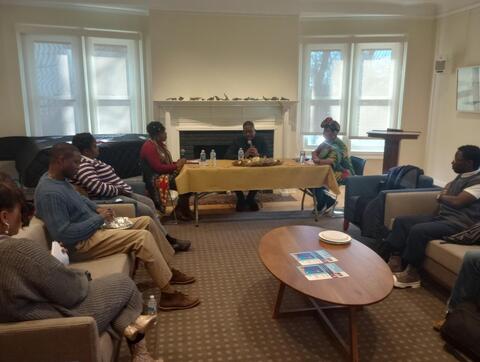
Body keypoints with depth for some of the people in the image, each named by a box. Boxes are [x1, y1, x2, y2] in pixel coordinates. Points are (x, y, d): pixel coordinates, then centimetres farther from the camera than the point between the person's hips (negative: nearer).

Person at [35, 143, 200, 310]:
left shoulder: (59, 179, 7)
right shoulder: (49, 193, -24)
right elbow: (63, 234, -28)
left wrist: (97, 209, 6)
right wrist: (99, 218, -19)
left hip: (93, 226, 10)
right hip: (82, 243, -10)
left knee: (146, 221, 7)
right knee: (143, 237, -22)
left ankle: (167, 270, 17)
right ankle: (169, 295, -15)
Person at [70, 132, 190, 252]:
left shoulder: (90, 161, 15)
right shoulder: (83, 166, -19)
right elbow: (98, 187, -30)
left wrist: (122, 189, 5)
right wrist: (119, 190, -17)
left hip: (117, 193, 12)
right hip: (109, 199, -12)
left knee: (149, 202, 11)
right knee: (147, 211, -13)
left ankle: (166, 238, 10)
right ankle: (169, 241, 0)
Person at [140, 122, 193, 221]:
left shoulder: (160, 144, 11)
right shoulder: (149, 147, -19)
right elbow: (158, 168, -27)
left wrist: (178, 163, -1)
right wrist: (176, 166, -17)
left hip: (167, 174, 9)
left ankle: (183, 208, 4)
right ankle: (180, 210, -1)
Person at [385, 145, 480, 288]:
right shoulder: (461, 176, 18)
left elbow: (457, 202, -22)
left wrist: (442, 197, -2)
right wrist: (443, 194, 6)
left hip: (458, 224, -10)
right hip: (441, 217, 10)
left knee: (418, 230, -31)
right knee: (401, 221, -2)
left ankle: (412, 274, -16)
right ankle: (395, 262, -8)